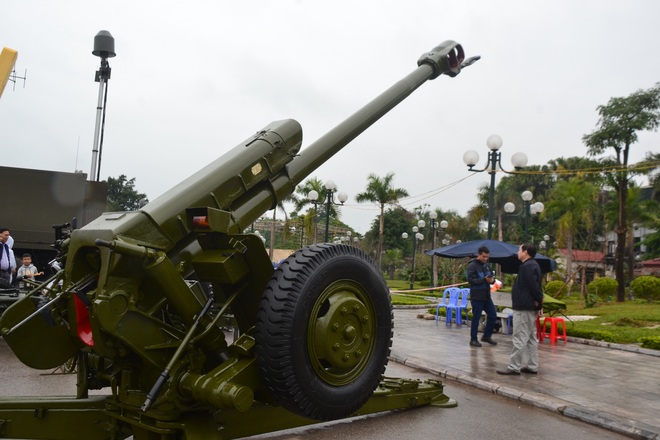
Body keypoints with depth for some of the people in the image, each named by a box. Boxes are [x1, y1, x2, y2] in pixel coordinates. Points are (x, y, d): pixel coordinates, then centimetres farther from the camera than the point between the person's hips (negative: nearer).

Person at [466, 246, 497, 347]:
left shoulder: (487, 265, 11)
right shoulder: (472, 266, -11)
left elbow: (492, 276, 15)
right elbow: (471, 280, -19)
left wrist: (492, 280, -10)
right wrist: (484, 280, -30)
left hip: (487, 296, 7)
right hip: (476, 297, -7)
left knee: (493, 315, 10)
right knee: (476, 318, 0)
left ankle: (487, 336, 25)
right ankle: (473, 339, 13)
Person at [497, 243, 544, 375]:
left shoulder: (527, 266, -17)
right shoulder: (533, 265, 16)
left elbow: (534, 286, -24)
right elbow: (536, 286, 16)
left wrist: (538, 302, -13)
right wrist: (538, 304, 13)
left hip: (523, 308, -11)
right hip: (530, 308, 11)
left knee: (520, 339, -7)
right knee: (531, 338, 14)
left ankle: (514, 367, -4)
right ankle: (532, 366, 20)